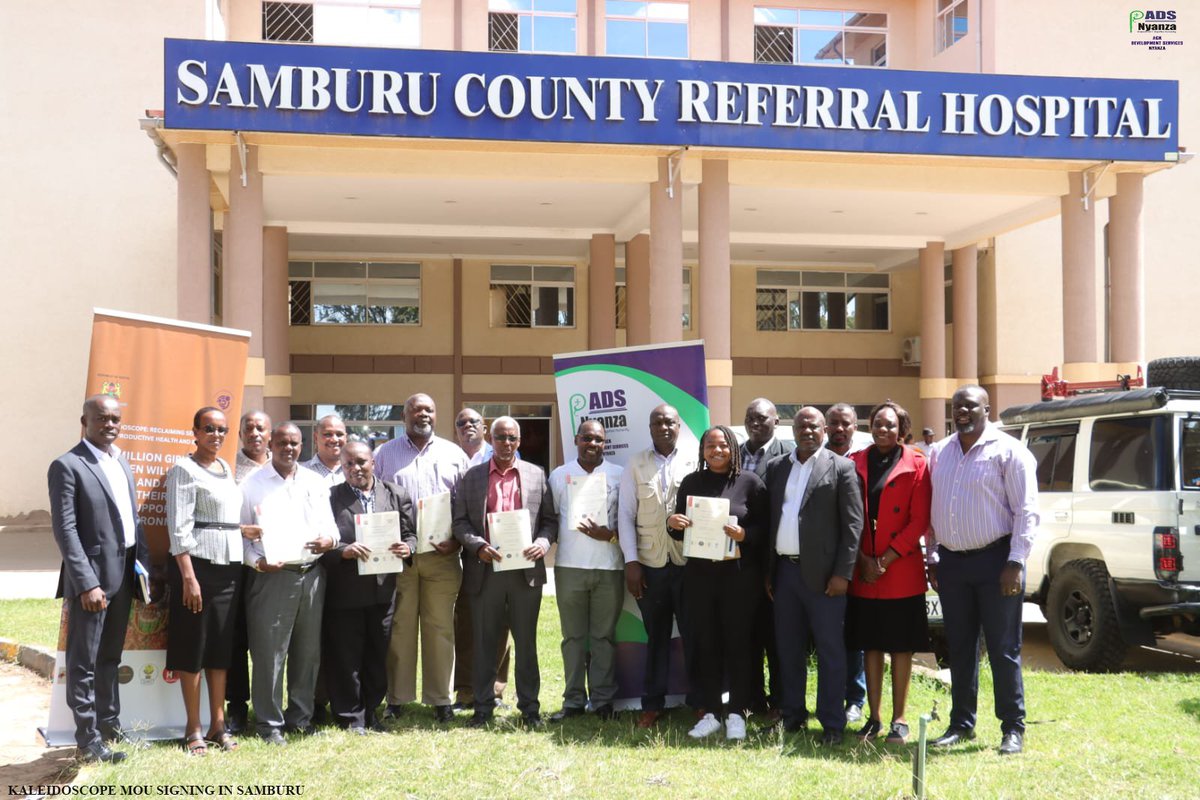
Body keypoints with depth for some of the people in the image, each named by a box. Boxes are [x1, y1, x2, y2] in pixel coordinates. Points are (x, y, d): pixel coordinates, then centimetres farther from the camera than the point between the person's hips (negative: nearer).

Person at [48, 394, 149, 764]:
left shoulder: (122, 464, 14)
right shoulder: (67, 466, -10)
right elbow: (65, 530, -15)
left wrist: (145, 565, 10)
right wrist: (87, 583, -20)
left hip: (124, 575, 8)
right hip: (92, 577, -7)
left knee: (110, 657, 18)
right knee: (84, 663, 3)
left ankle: (109, 724, 29)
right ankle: (88, 740, 10)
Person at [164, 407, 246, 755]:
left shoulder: (226, 468, 15)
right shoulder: (185, 470, -7)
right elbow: (179, 527, -13)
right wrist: (188, 577, -18)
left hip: (229, 566, 7)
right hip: (197, 565, -7)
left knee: (222, 647, 9)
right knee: (193, 647, 1)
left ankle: (218, 724, 16)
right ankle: (194, 729, 9)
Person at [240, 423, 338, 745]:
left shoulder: (315, 483, 14)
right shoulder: (252, 484, 4)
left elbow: (330, 526, 13)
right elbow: (241, 533, 2)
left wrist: (327, 540, -10)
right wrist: (257, 561, -14)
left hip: (312, 574, 4)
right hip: (272, 575, -4)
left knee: (308, 651, 10)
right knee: (269, 652, -3)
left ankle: (301, 716, 23)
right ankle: (270, 722, 8)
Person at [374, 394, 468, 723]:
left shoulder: (453, 454, 11)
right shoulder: (384, 455, 10)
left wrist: (457, 541, -5)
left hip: (442, 554, 1)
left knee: (440, 627, 3)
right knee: (399, 627, 2)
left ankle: (439, 698, 10)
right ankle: (396, 699, 10)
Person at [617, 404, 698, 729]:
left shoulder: (693, 464, 4)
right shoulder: (635, 464, 7)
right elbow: (626, 514, 4)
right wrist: (631, 561, -3)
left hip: (688, 562, -1)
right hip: (650, 564, 1)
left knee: (694, 634, 5)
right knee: (656, 636, 9)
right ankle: (652, 705, 18)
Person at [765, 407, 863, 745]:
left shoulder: (841, 468, -2)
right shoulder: (776, 468, 13)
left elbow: (853, 523, -5)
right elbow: (769, 519, 13)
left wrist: (843, 573, -11)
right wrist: (767, 571, 9)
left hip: (822, 573, -5)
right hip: (784, 570, 5)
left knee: (830, 650, 0)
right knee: (788, 648, 12)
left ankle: (832, 724, 8)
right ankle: (792, 716, 24)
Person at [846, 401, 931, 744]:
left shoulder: (915, 465, -1)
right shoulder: (855, 463, 6)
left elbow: (920, 520, -6)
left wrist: (886, 559, -11)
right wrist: (863, 559, -7)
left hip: (902, 571, -2)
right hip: (863, 572, 3)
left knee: (901, 645, 4)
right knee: (871, 644, 9)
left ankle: (899, 720, 14)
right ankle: (874, 718, 18)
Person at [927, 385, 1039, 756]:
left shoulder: (1007, 450, -5)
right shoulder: (939, 453, 11)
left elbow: (1026, 511, -8)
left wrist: (1015, 563, -14)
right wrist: (932, 558, 11)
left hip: (995, 560, -5)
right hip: (951, 562, 5)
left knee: (1003, 649, 1)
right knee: (959, 648, 12)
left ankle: (1013, 728, 11)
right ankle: (961, 723, 22)